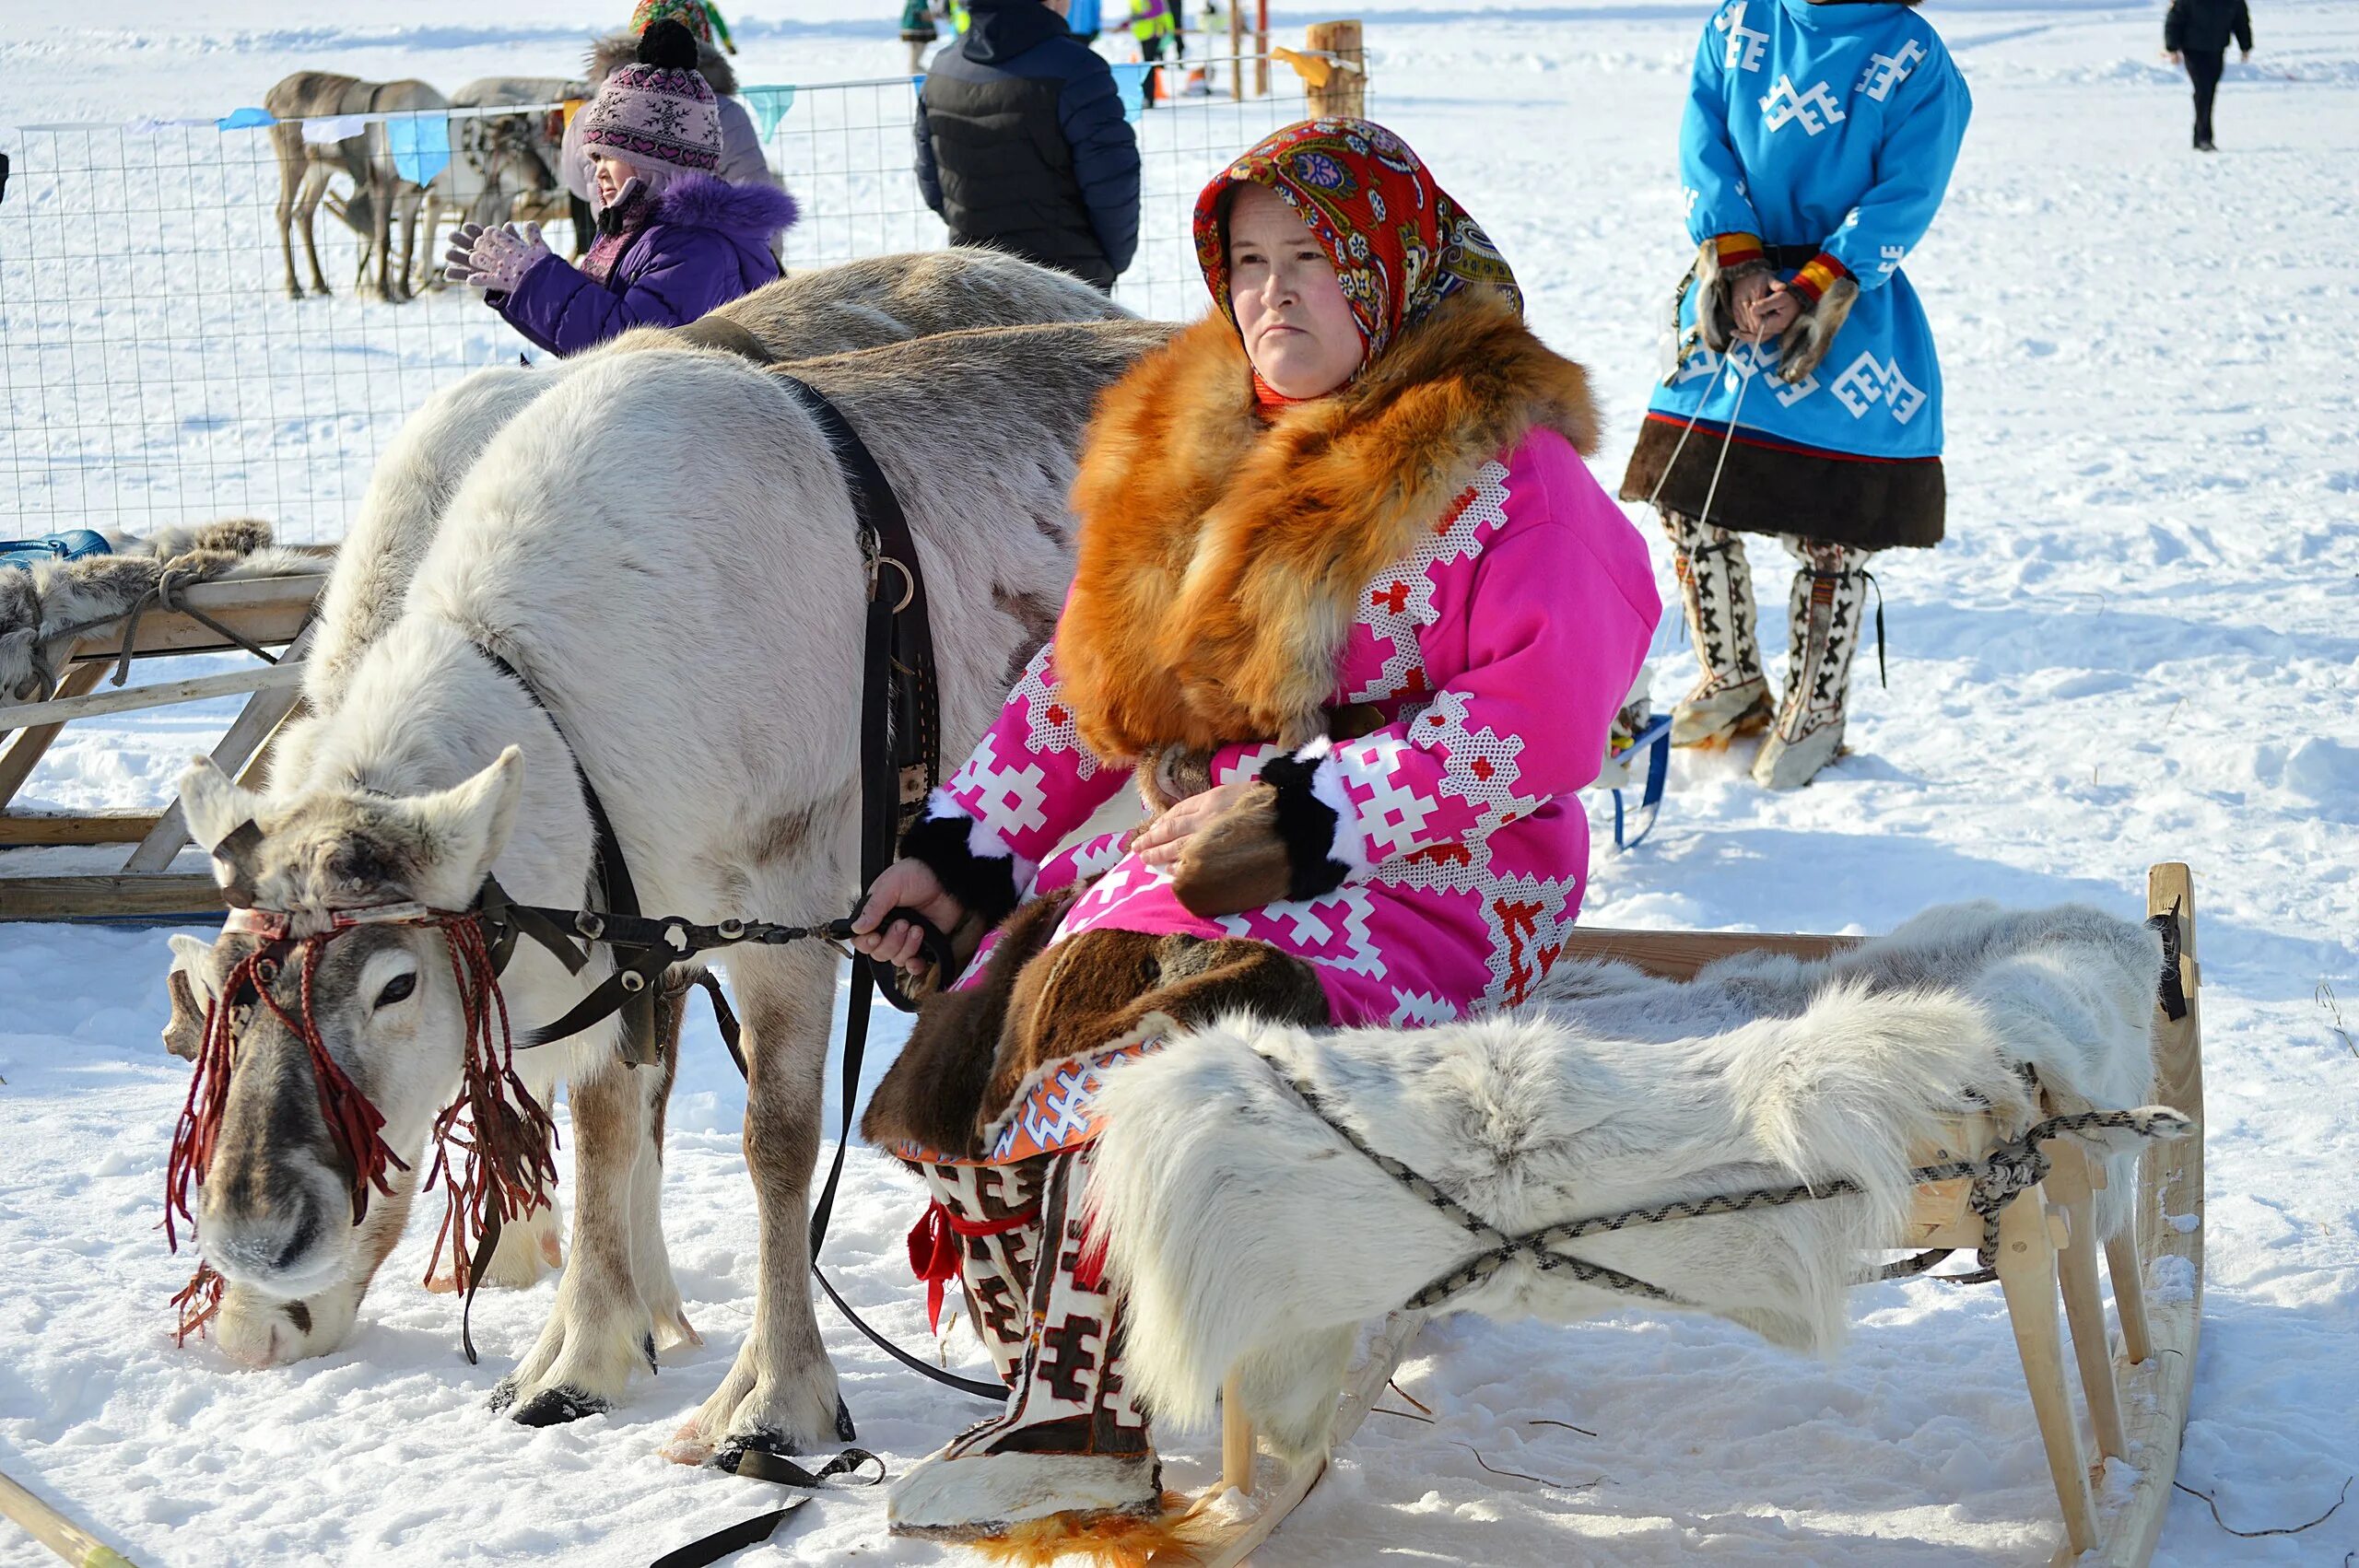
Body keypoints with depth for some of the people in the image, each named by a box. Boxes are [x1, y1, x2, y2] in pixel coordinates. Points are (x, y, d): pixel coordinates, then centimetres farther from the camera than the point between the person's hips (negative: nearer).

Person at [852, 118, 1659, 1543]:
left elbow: (1538, 718, -15)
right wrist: (965, 846, 9)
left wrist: (1308, 816, -20)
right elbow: (1090, 677, 20)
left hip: (1419, 888, -7)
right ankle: (1063, 1382, -3)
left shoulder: (1502, 459, -6)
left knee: (1142, 1056, -29)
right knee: (984, 1037, -13)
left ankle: (1088, 1432, -17)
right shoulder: (1188, 444, 15)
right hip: (1201, 848, 7)